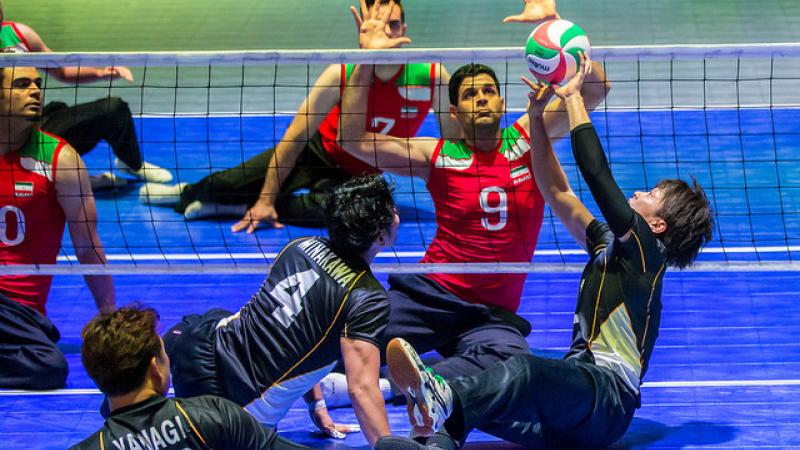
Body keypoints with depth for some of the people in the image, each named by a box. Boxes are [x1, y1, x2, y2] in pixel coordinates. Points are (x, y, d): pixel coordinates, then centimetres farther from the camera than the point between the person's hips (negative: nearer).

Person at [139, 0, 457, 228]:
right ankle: (186, 192, 24)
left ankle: (238, 207, -15)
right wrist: (266, 199, -20)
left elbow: (456, 144, -8)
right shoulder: (342, 73, -22)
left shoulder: (432, 75, -22)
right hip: (319, 149, 0)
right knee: (236, 181, -13)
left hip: (358, 175, 0)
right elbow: (297, 134, -18)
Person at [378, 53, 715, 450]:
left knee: (523, 371, -40)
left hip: (608, 395, -8)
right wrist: (536, 117, 20)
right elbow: (556, 192, 26)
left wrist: (573, 96, 2)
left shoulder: (647, 249, 1)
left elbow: (596, 173, -6)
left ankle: (445, 402, -68)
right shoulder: (609, 243, 26)